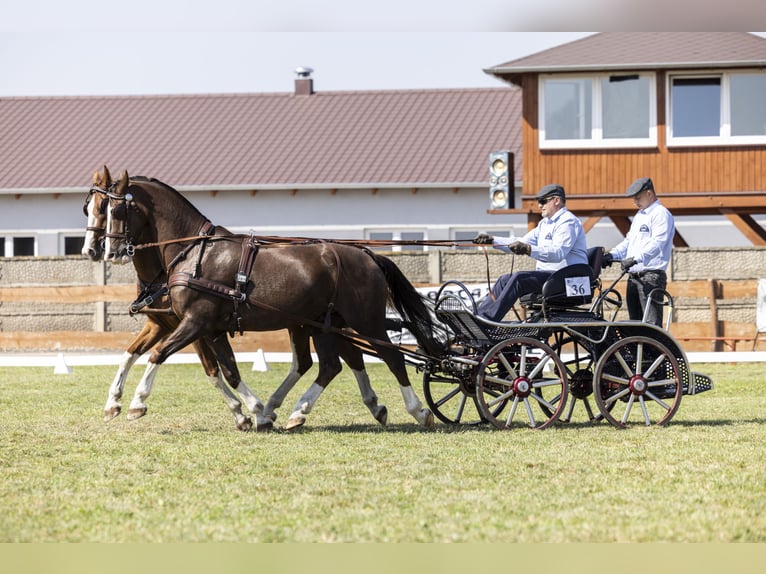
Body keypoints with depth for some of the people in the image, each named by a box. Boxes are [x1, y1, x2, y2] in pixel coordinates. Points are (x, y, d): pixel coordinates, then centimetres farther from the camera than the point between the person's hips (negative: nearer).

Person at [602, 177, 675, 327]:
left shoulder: (661, 214, -8)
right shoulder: (639, 216, 23)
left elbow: (657, 243, -21)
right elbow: (629, 241, 23)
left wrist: (636, 258, -33)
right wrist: (612, 255, 6)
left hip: (651, 276, -9)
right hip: (634, 277, 9)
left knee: (651, 324, -15)